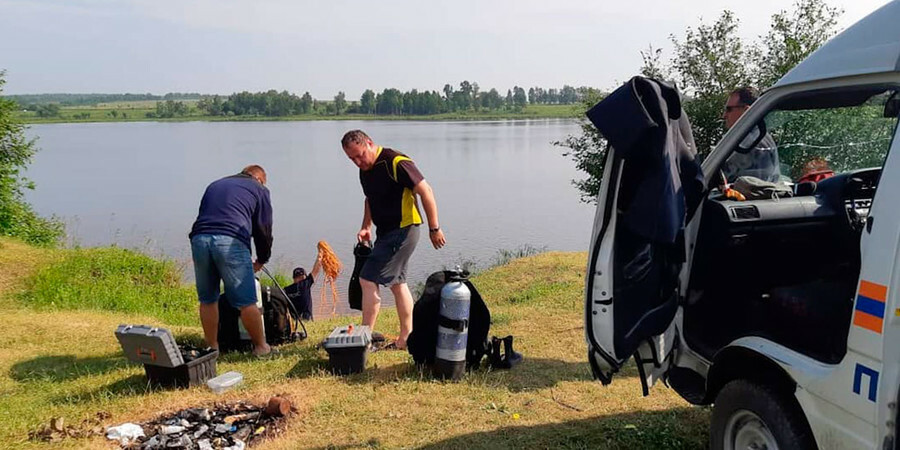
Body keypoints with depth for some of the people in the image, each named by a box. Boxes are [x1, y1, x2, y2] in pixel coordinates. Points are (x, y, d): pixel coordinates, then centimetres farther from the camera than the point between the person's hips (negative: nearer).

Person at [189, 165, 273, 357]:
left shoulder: (214, 185, 33)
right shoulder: (259, 189, 19)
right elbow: (264, 229, 17)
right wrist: (261, 261, 29)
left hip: (199, 238, 5)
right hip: (231, 241, -5)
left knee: (207, 300, 15)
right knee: (246, 302, 2)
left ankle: (212, 348, 22)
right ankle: (261, 346, 13)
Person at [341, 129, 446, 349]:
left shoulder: (396, 163, -19)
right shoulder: (365, 169, 9)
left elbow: (426, 192, -18)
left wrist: (434, 228, -16)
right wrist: (366, 226, 10)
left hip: (403, 230, -10)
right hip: (386, 232, 10)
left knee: (368, 280, -12)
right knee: (397, 282, 14)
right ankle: (406, 337, 23)